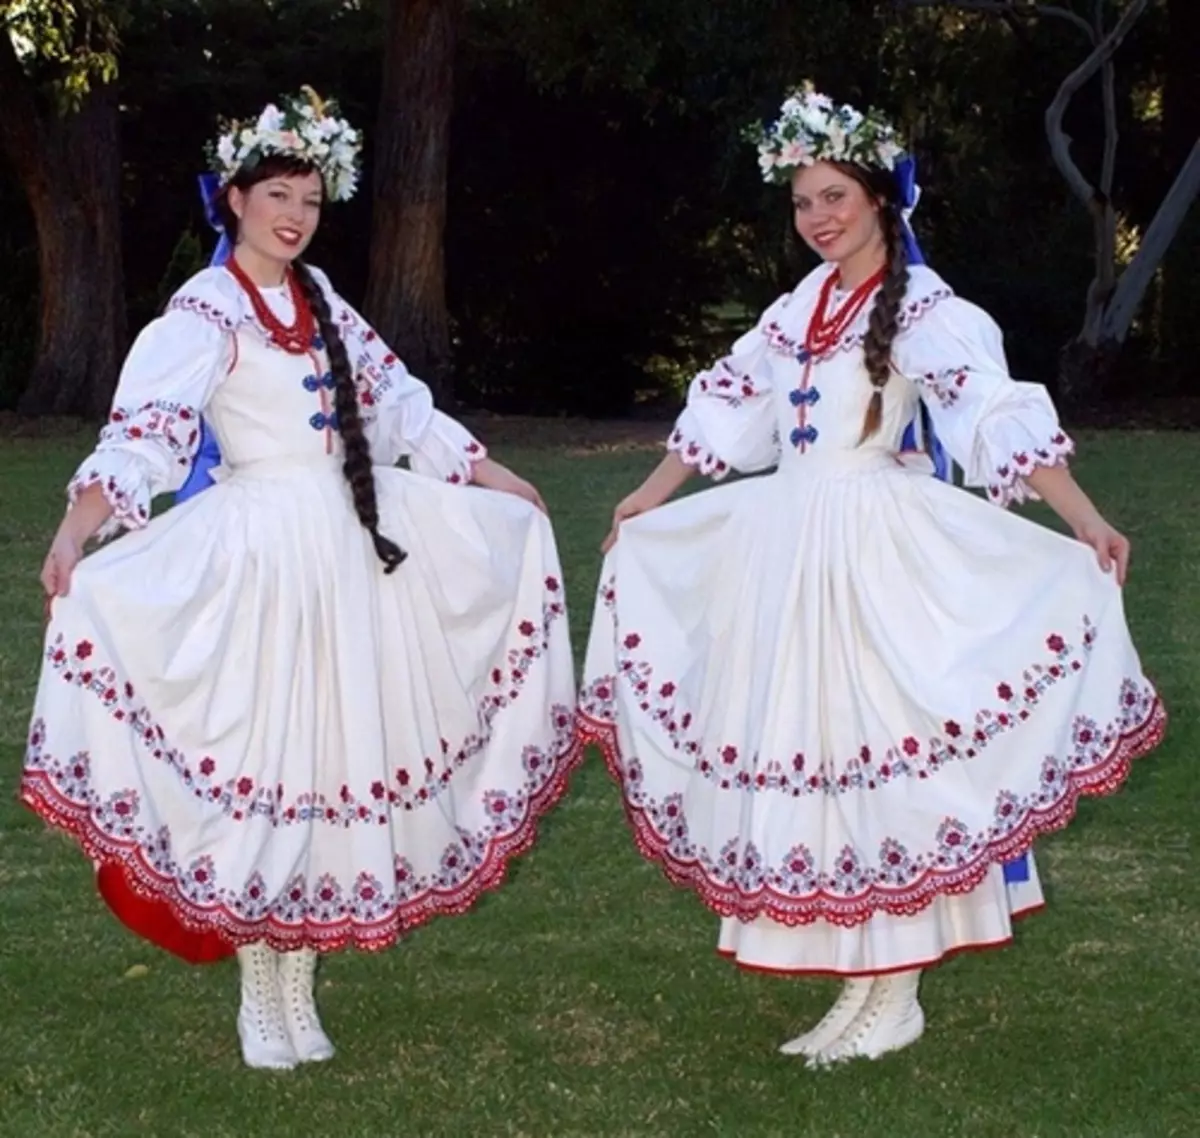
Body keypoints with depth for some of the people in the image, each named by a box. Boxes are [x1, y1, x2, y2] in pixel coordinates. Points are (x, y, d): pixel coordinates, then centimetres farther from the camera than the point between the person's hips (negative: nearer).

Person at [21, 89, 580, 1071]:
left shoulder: (319, 299, 10)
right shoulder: (204, 312, -11)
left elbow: (395, 399, 20)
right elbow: (146, 424, -25)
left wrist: (490, 477, 25)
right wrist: (82, 523, -41)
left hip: (351, 540, 7)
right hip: (261, 548, -7)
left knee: (333, 748, 11)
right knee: (260, 755, -6)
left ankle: (300, 985, 21)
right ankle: (262, 997, 8)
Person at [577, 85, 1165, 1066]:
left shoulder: (924, 309, -9)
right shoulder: (799, 308, 12)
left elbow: (999, 418, -21)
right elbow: (728, 410, 21)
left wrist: (1083, 520, -32)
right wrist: (648, 502, 26)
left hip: (875, 552, -7)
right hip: (782, 549, 7)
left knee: (879, 746, -6)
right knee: (807, 752, 7)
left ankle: (892, 997, 1)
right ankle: (863, 983, 14)